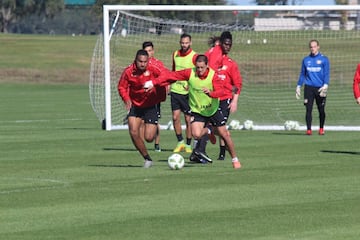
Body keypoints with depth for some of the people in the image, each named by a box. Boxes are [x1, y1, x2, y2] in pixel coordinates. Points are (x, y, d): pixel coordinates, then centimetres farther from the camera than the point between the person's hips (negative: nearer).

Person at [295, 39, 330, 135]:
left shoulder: (324, 59, 2)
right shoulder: (306, 60, 11)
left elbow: (327, 74, -3)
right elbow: (302, 74, 17)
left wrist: (325, 85, -17)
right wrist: (298, 86, 11)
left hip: (320, 88, -1)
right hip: (309, 88, 1)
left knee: (321, 110, 6)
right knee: (308, 109, -8)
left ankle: (321, 128, 22)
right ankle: (308, 129, -7)